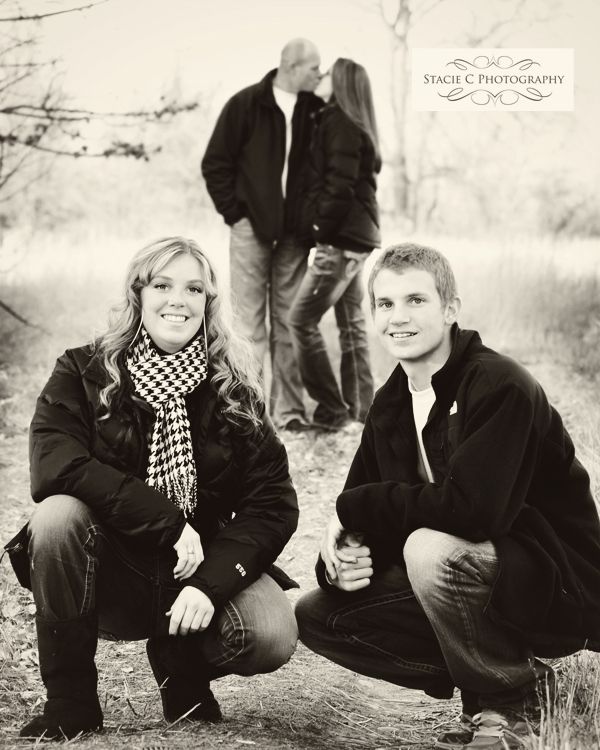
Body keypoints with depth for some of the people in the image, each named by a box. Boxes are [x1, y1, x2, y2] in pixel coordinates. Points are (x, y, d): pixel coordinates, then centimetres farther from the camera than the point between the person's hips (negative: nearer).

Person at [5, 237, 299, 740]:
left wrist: (210, 582, -24)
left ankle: (184, 672, 10)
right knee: (58, 514, -31)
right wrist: (169, 523, -26)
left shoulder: (235, 392, -1)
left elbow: (273, 504, -8)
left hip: (202, 569, 1)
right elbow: (55, 468, -22)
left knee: (272, 638, -27)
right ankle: (70, 703, -13)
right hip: (108, 576, -1)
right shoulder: (83, 373, -4)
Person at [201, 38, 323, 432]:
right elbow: (215, 163, -1)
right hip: (252, 226, -3)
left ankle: (289, 407, 9)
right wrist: (234, 212, -5)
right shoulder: (246, 104, -4)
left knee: (288, 321, 5)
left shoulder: (315, 111, 5)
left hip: (294, 232, 3)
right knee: (250, 321, -1)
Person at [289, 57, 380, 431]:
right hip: (358, 237, 10)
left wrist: (321, 226, -12)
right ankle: (360, 409, 17)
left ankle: (332, 410, -4)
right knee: (352, 323, 12)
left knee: (303, 319, -6)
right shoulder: (356, 125, 16)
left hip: (341, 240, -10)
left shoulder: (340, 123, -12)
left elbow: (340, 186, -19)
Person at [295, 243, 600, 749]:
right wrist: (341, 562, -17)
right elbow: (359, 520, 7)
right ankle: (487, 679, 7)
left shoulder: (501, 387, -20)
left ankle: (511, 700, -8)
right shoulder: (391, 405, 5)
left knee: (431, 547, -34)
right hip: (478, 581, 8)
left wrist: (357, 507, -21)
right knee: (318, 616, -2)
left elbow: (472, 507, -33)